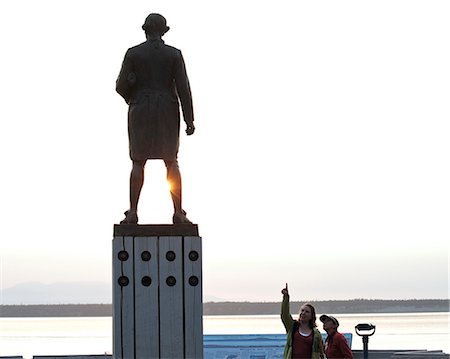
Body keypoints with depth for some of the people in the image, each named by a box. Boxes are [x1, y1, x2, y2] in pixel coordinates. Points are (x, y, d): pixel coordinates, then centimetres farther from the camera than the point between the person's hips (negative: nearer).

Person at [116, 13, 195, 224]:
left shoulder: (133, 53, -1)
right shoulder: (174, 54, 0)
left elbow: (122, 86, -3)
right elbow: (183, 88, -6)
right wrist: (189, 120, -4)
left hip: (141, 113, 0)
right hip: (167, 113, 0)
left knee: (138, 162, 7)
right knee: (171, 162, 9)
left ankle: (132, 213, -3)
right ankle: (178, 213, 0)